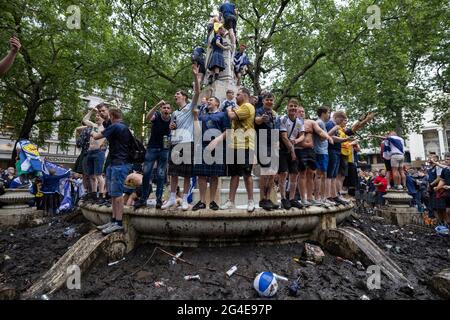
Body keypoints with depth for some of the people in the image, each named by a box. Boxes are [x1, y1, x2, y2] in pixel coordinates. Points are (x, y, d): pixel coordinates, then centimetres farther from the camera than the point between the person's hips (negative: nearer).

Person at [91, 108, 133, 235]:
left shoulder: (115, 126, -11)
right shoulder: (124, 128, 17)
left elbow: (96, 137, -2)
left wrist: (93, 133, 18)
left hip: (119, 164, -10)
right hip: (114, 163, 10)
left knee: (117, 193, -7)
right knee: (113, 193, 11)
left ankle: (118, 223, -1)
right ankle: (113, 220, 17)